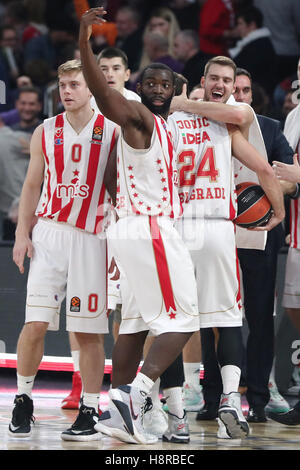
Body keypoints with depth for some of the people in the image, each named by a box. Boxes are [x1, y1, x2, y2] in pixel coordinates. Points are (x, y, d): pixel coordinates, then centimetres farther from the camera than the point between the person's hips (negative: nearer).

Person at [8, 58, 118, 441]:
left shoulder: (112, 131, 2)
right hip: (49, 233, 2)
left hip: (92, 237, -2)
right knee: (35, 323, -7)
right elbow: (32, 185, 13)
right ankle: (23, 402, 9)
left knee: (89, 330, 0)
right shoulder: (46, 132, 9)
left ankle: (89, 413, 7)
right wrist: (22, 234, 4)